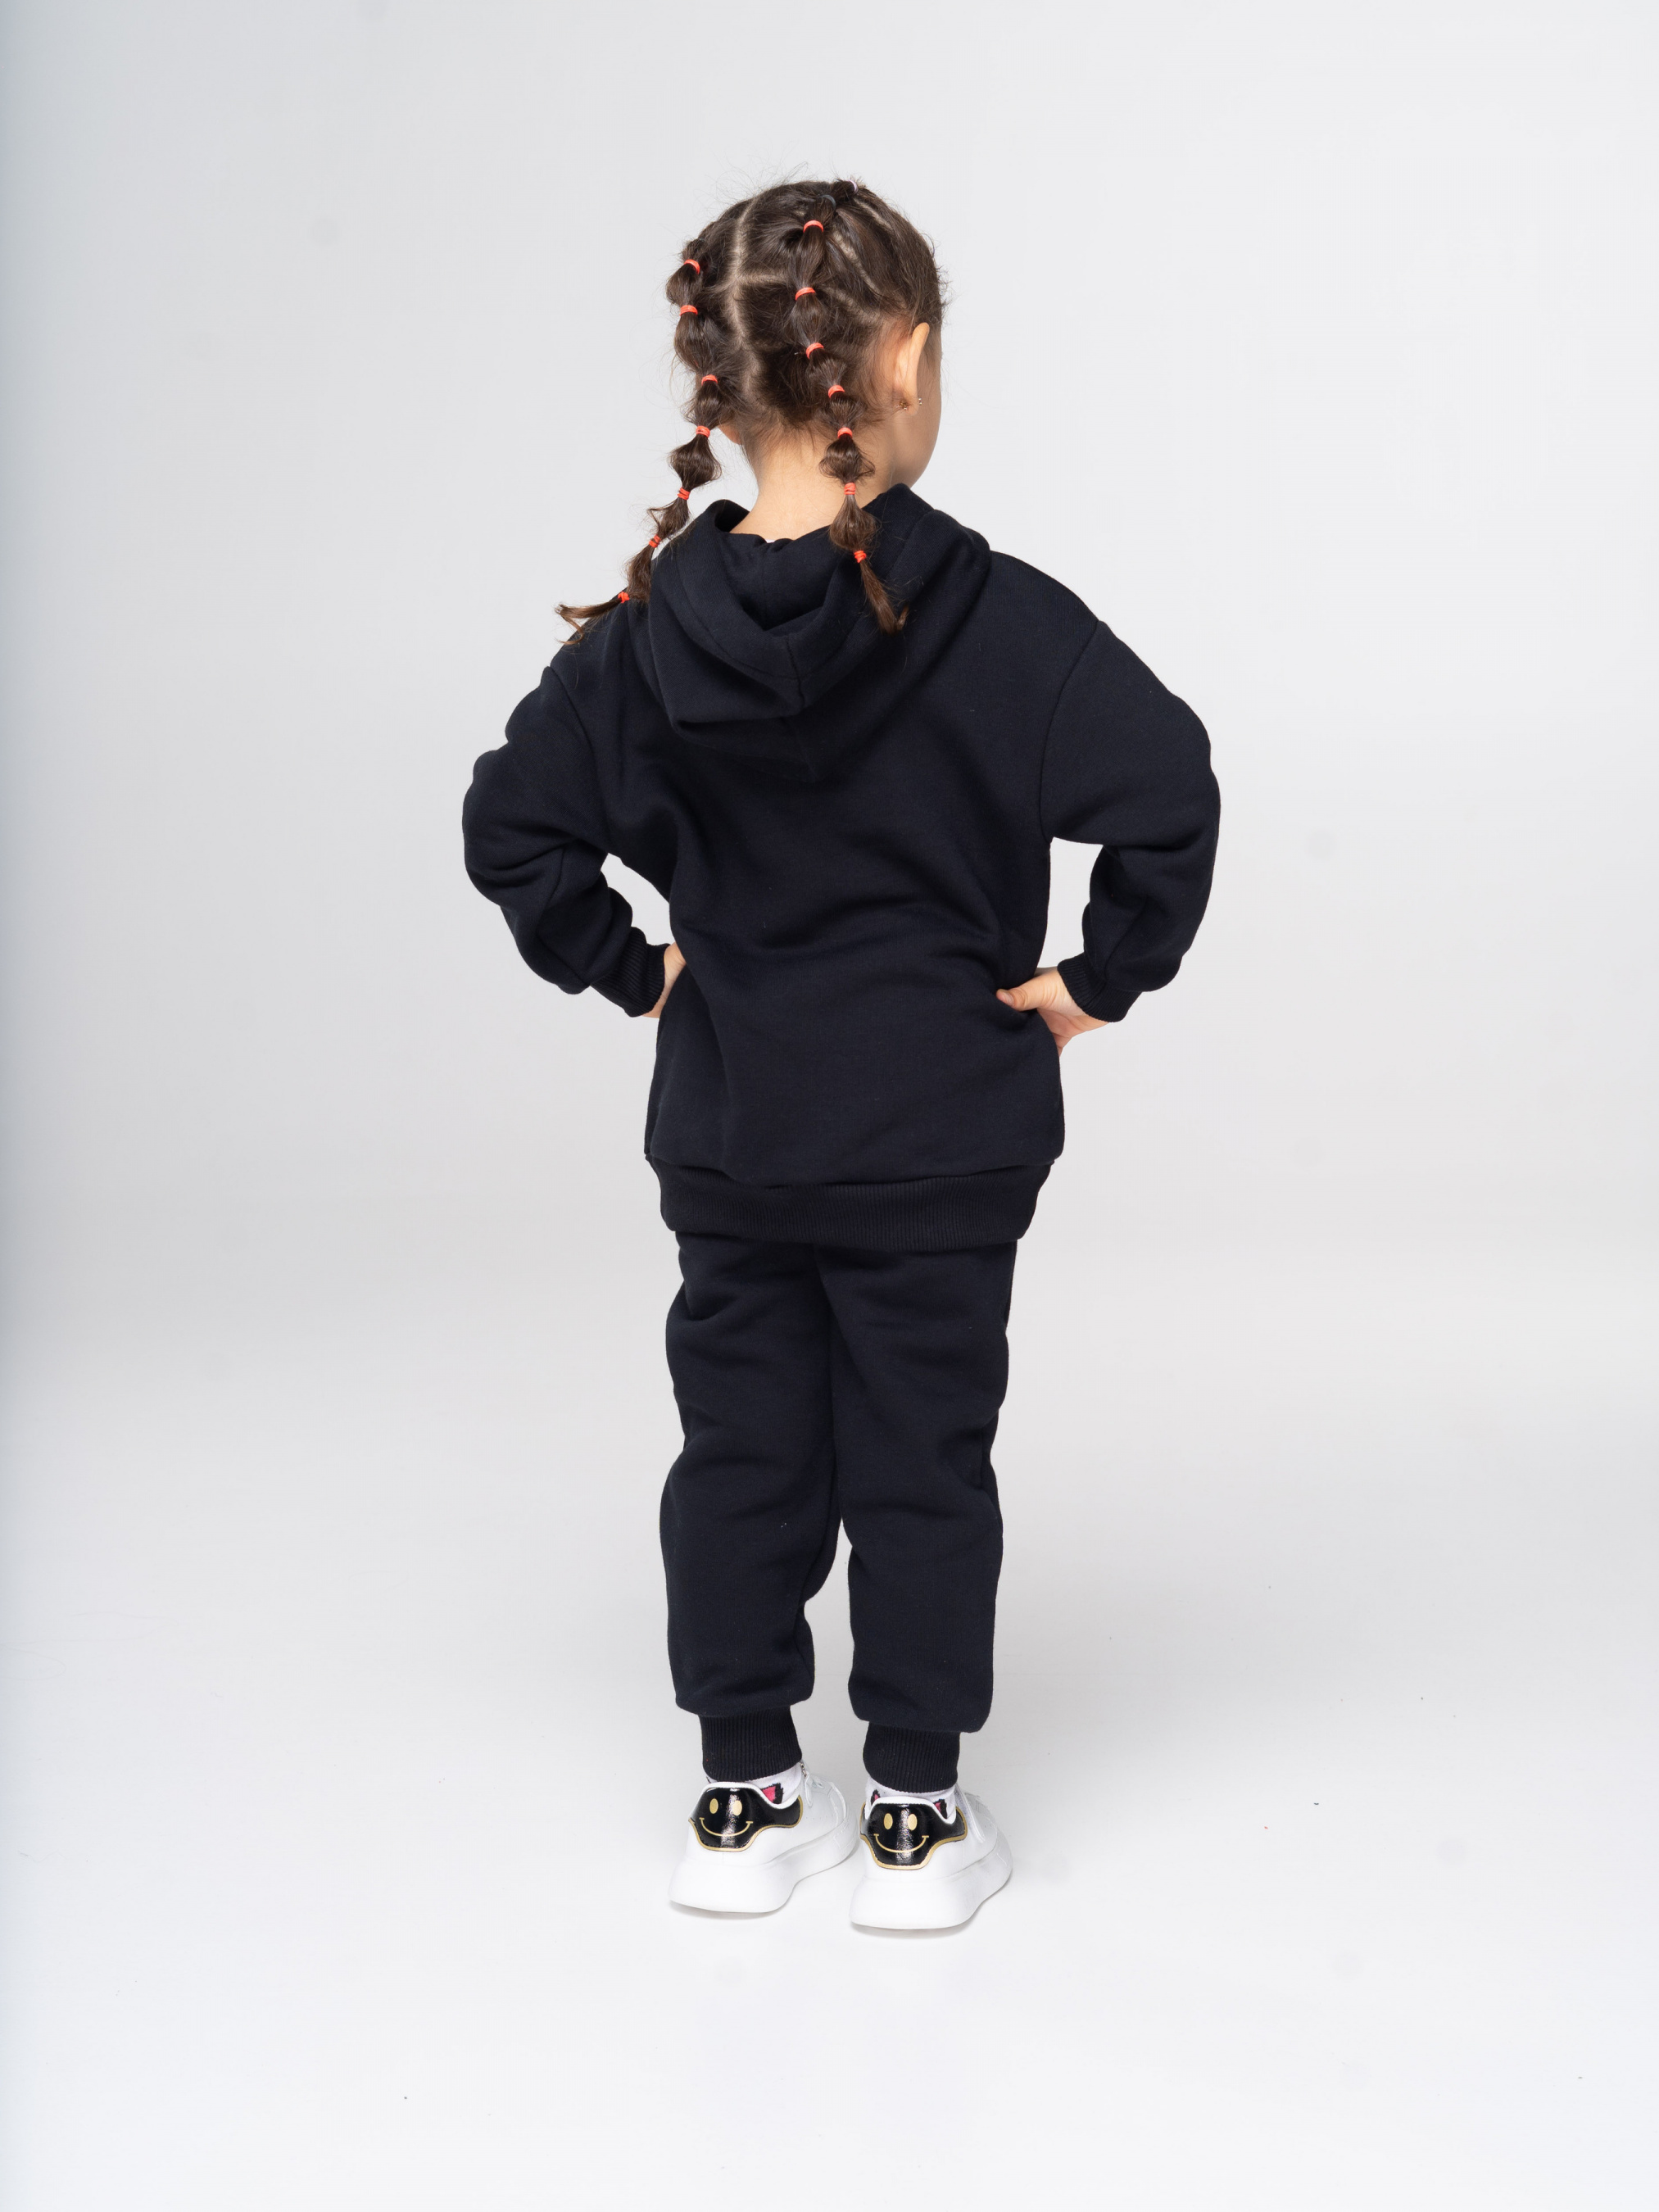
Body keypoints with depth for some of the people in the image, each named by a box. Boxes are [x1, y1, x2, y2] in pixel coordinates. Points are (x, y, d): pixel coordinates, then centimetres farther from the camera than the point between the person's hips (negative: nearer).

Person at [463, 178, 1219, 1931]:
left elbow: (513, 825, -1)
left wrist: (629, 968, 7)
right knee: (920, 1461, 9)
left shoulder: (650, 627, -5)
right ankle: (916, 1820, 21)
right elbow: (1165, 792, -22)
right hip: (937, 1138, -3)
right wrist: (1101, 980, -10)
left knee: (742, 1446, 15)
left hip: (726, 1130, 3)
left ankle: (746, 1799, 26)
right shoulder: (992, 617, -16)